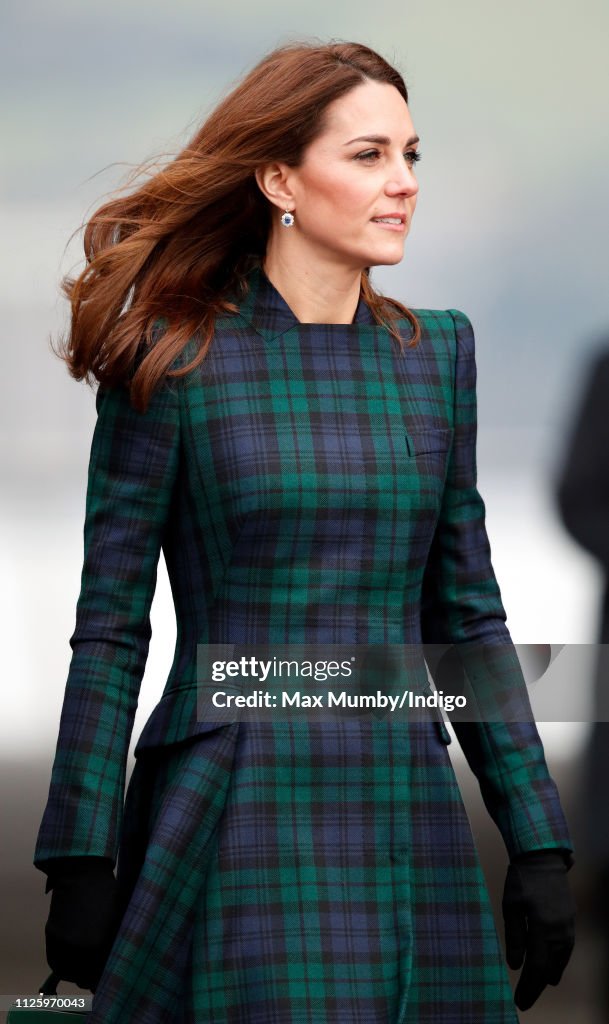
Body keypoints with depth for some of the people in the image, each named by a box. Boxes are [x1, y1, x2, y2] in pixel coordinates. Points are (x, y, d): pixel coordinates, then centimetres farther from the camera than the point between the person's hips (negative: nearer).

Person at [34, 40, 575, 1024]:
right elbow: (110, 624, -2)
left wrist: (539, 845, 8)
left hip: (408, 825, 5)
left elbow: (466, 612, 13)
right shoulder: (172, 360, -3)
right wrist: (80, 864, -7)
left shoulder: (434, 355, 11)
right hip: (240, 824, -4)